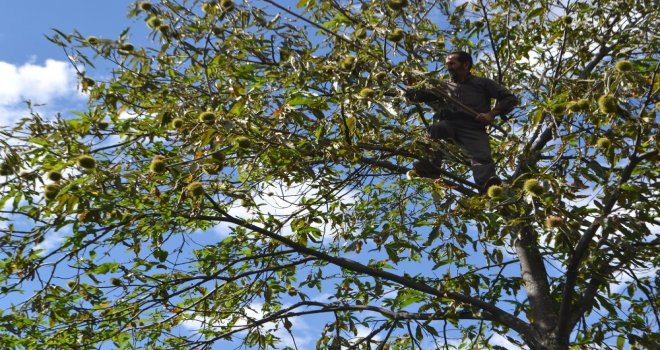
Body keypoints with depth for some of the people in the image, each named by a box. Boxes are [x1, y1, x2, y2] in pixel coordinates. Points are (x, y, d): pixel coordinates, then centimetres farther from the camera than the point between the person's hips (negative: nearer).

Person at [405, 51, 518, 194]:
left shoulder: (483, 83, 26)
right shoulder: (443, 86, 33)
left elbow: (510, 98, 18)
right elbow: (417, 94, 23)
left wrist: (492, 113, 1)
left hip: (473, 127, -2)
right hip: (449, 123, 2)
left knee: (482, 157, -32)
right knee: (436, 129, -36)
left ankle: (488, 188, -57)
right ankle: (430, 164, -53)